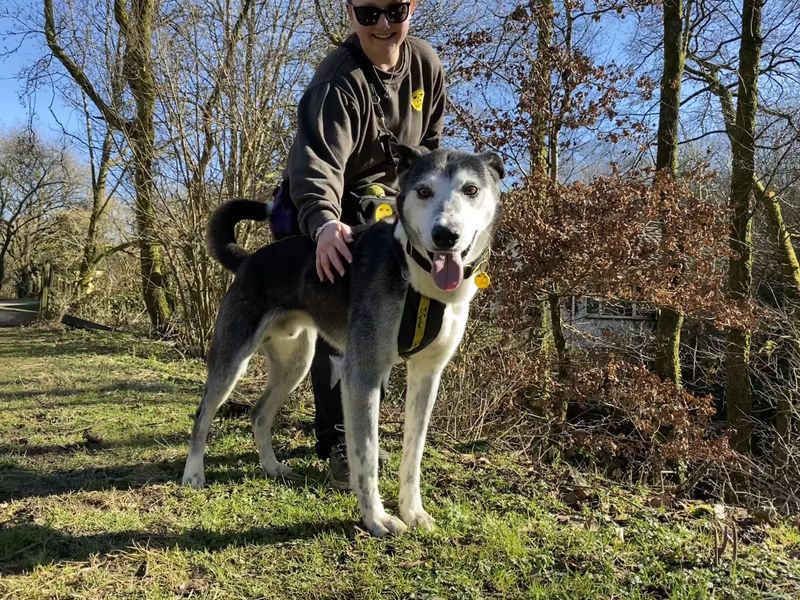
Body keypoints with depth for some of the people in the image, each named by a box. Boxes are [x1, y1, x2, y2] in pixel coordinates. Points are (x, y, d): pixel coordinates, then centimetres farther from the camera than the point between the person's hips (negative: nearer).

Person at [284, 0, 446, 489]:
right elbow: (317, 158, -41)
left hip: (389, 207, 6)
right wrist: (323, 221, -59)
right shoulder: (338, 81, -26)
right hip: (333, 215, -6)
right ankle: (338, 440, 0)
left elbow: (428, 144, 8)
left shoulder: (427, 64, -5)